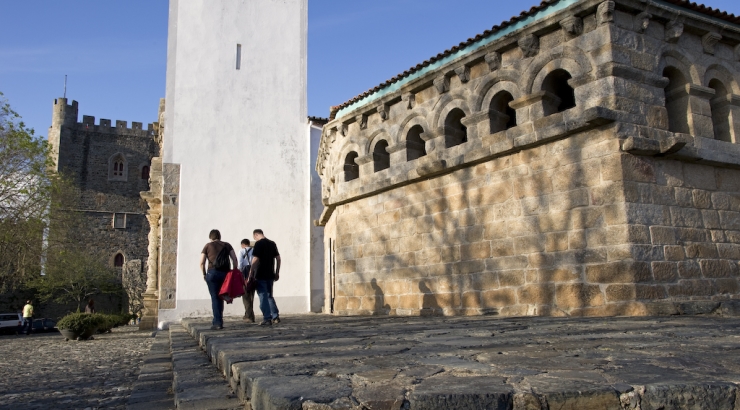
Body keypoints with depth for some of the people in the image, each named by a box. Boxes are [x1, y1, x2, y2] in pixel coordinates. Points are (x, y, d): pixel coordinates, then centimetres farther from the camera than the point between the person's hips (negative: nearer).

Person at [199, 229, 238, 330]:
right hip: (225, 273, 2)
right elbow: (234, 259, 4)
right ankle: (217, 320, 18)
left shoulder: (208, 246, 9)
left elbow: (202, 263, 2)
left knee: (215, 297, -1)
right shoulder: (227, 245, 14)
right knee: (220, 297, 14)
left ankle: (218, 322, -6)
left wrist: (204, 274, 13)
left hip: (213, 272, -2)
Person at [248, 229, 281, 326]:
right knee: (269, 295, 17)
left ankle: (267, 319, -1)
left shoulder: (258, 244, -10)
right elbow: (278, 258, 13)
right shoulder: (272, 243, 11)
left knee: (263, 296, 0)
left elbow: (255, 260, -16)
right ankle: (275, 317, 15)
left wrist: (251, 273, -10)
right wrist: (277, 273, 18)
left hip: (261, 275, -7)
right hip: (270, 275, 7)